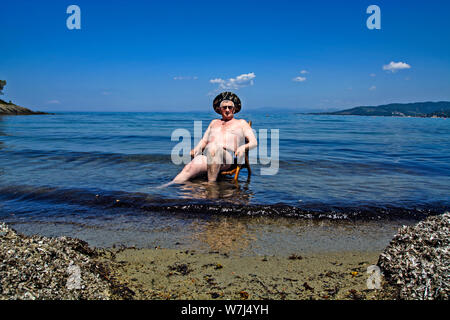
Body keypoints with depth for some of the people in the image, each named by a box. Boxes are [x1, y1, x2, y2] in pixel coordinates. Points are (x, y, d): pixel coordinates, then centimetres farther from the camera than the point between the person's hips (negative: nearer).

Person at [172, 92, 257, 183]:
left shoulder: (241, 123, 23)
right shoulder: (214, 122, 33)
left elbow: (254, 142, 12)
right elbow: (204, 141, 30)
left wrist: (243, 147, -11)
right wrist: (196, 149, 7)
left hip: (228, 156, -4)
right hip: (206, 156, 4)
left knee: (213, 147, -39)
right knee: (188, 168, -27)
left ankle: (211, 185, -41)